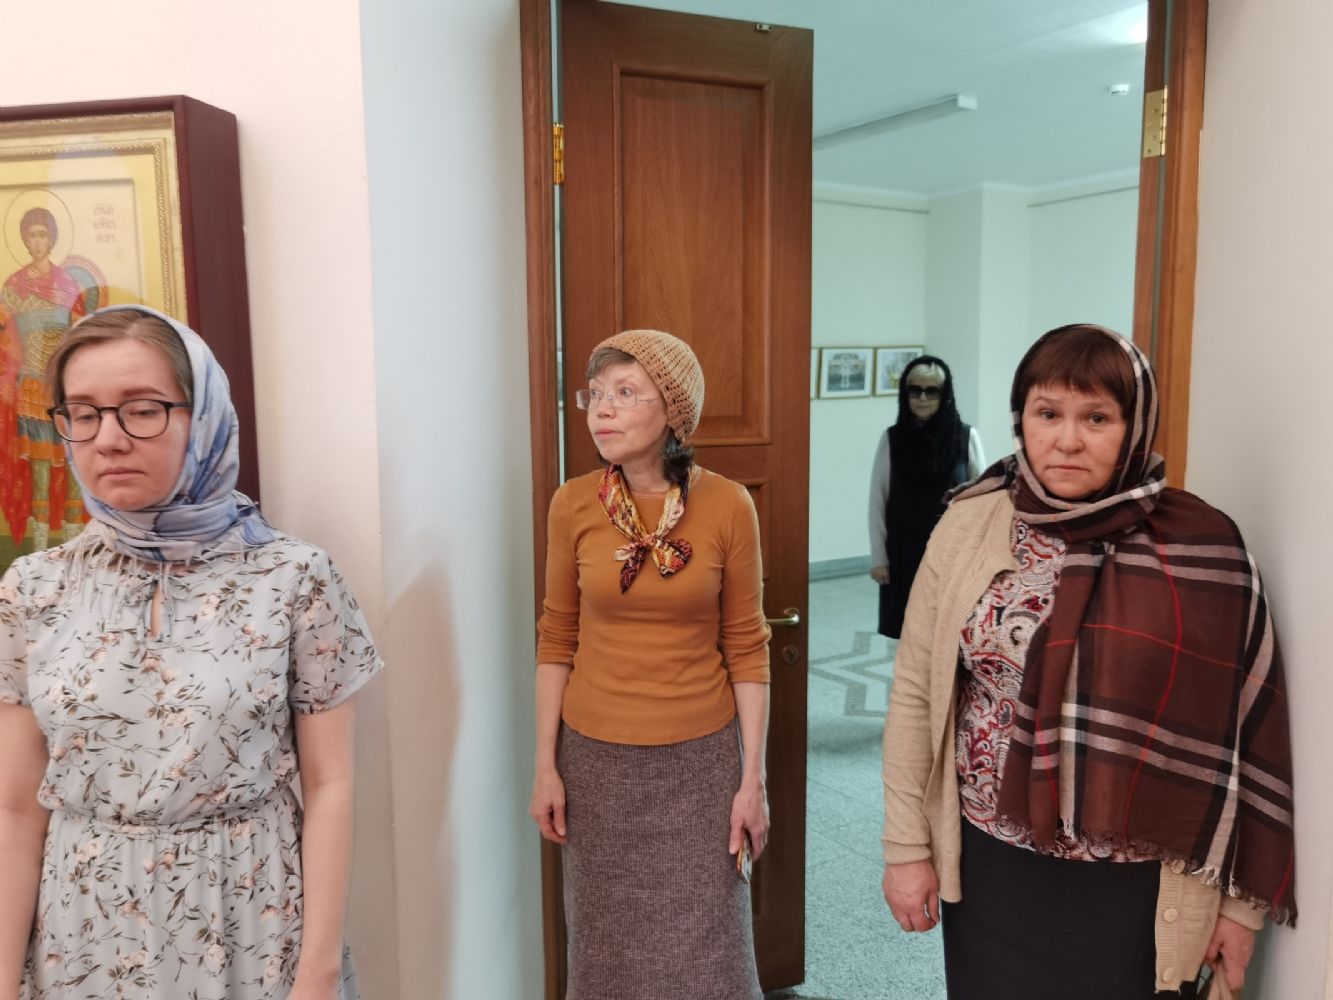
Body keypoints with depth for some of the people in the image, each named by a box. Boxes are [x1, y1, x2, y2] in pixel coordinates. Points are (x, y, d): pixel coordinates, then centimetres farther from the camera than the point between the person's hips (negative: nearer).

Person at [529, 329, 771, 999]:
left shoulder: (728, 505, -10)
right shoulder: (572, 504, -6)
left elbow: (746, 648, -5)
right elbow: (556, 639, 0)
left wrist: (753, 778, -5)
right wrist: (545, 764, 0)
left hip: (700, 757, -1)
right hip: (596, 756, 2)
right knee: (608, 945, 17)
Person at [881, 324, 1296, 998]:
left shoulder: (1202, 548, -10)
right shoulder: (969, 526, -7)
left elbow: (1239, 733, -4)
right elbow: (914, 693, -3)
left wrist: (1240, 898, 1)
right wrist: (906, 847, -2)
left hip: (1138, 887, -1)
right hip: (991, 867, 2)